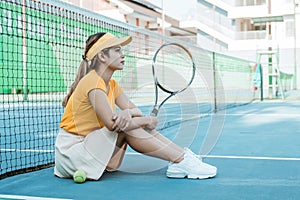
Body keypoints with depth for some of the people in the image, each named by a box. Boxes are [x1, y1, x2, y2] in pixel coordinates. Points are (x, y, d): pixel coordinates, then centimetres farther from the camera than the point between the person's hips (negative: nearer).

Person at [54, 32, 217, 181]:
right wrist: (147, 121, -17)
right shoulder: (93, 82, -20)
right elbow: (112, 123, -30)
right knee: (126, 127, -24)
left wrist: (128, 112, -24)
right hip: (71, 151, -8)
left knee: (134, 121, -4)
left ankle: (182, 156, -11)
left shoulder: (112, 85, 10)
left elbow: (137, 111, 1)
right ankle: (182, 161, -22)